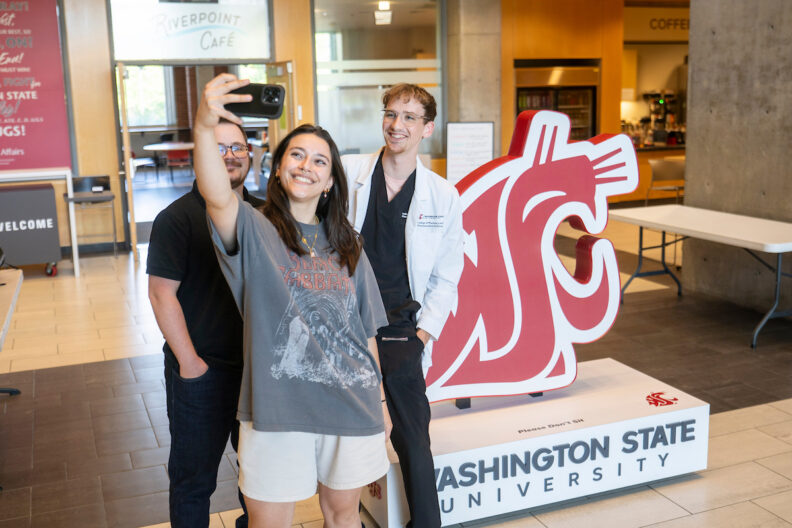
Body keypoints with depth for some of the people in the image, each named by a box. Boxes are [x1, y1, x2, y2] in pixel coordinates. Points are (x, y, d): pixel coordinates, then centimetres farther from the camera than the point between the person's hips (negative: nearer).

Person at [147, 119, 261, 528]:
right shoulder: (178, 218, -9)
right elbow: (162, 293, -12)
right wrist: (189, 361, -15)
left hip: (259, 367, 5)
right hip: (201, 371, -5)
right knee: (194, 477, 9)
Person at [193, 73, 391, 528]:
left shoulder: (346, 245, 7)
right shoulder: (255, 231, -7)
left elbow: (366, 329, 12)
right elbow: (217, 196, -30)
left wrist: (379, 397, 12)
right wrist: (204, 127, -47)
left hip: (351, 406, 4)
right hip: (277, 409, -3)